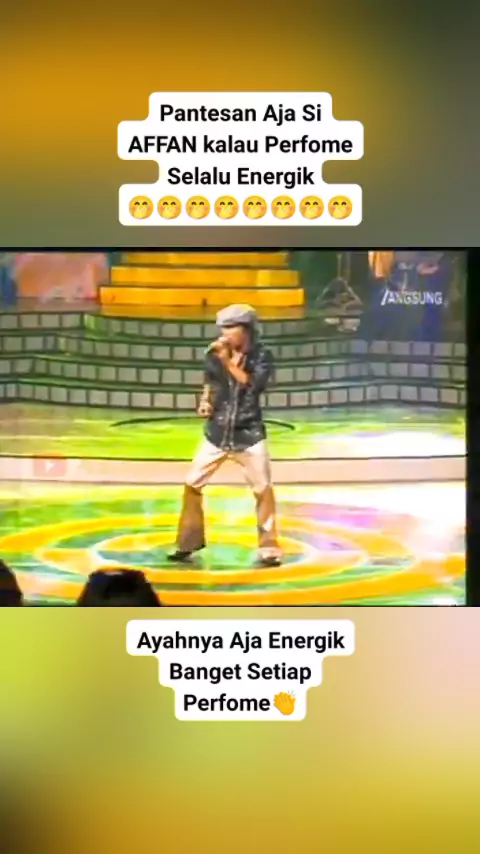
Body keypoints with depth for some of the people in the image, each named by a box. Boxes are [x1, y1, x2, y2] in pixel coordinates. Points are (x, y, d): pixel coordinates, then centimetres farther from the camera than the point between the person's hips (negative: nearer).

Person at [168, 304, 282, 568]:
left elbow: (253, 386, -21)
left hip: (248, 433, -2)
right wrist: (205, 402, -1)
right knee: (192, 484, 2)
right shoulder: (215, 354, 0)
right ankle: (187, 544, 16)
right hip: (217, 432, 3)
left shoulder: (262, 356, -6)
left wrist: (228, 362, -24)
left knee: (263, 489, 0)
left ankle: (269, 548, 14)